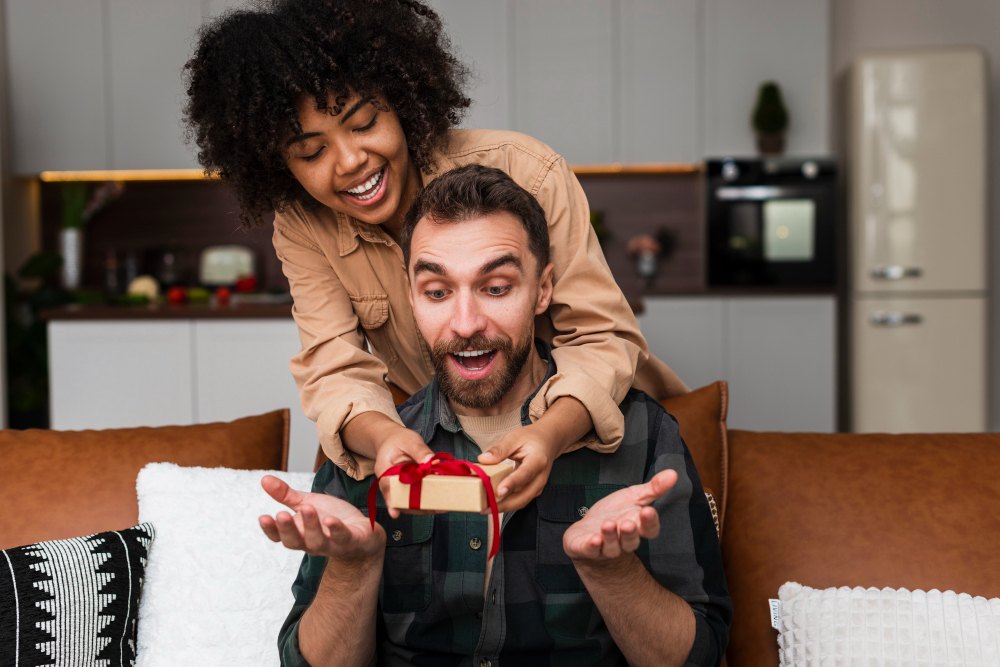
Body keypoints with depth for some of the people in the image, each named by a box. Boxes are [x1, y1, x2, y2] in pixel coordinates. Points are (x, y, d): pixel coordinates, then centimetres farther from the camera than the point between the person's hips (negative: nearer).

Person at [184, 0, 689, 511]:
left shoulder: (526, 174, -22)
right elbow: (336, 371, -18)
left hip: (588, 426, -2)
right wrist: (382, 437, -43)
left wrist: (551, 432, -43)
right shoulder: (301, 229, -11)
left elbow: (602, 336, -22)